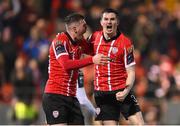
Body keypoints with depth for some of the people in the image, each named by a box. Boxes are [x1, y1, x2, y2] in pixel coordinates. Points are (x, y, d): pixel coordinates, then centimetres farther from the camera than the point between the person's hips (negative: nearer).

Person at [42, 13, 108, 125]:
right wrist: (92, 60, -30)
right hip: (55, 96, -8)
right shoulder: (60, 41, -12)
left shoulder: (80, 43, 10)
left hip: (71, 97, 8)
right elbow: (66, 65, -26)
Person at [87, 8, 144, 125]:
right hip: (102, 92, 3)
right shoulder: (95, 37, 3)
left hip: (121, 91, -3)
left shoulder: (125, 43, -9)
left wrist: (125, 92, -23)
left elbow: (131, 72, -9)